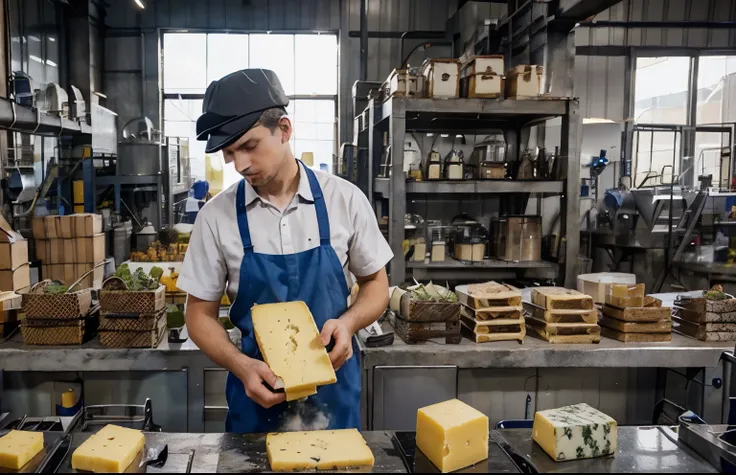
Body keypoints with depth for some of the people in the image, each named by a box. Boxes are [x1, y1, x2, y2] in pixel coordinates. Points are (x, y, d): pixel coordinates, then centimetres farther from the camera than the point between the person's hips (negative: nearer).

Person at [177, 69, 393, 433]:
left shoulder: (345, 199, -10)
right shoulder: (216, 215, -9)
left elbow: (376, 284, 2)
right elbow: (200, 313, -1)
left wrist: (348, 322, -18)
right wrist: (242, 367, -18)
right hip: (258, 389, 0)